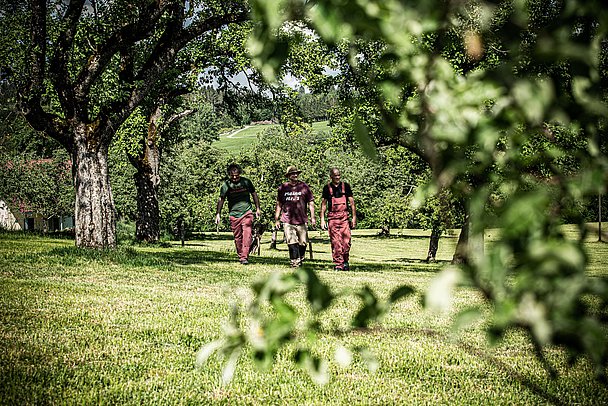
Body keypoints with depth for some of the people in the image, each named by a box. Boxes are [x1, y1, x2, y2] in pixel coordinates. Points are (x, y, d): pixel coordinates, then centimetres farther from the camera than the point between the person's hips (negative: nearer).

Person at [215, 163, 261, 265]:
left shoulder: (246, 182, 3)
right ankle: (240, 256, 17)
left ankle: (245, 257, -15)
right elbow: (221, 200, 2)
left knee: (247, 235, -12)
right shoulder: (226, 185, -1)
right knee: (237, 237, 5)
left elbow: (254, 194, 15)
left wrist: (257, 209, 15)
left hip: (247, 212, -1)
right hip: (234, 214, 1)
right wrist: (218, 214, -6)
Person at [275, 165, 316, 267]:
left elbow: (311, 203, 8)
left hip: (301, 221, 0)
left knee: (302, 243, 4)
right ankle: (295, 261, -4)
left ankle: (300, 259, 25)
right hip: (287, 221, 0)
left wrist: (312, 217, 2)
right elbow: (279, 205, 15)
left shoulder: (304, 187, 5)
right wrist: (276, 219, 13)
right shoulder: (282, 188, 8)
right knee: (291, 242, -8)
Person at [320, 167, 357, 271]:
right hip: (332, 218, 0)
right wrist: (322, 219, 4)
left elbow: (351, 202, 10)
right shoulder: (327, 188, 8)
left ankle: (345, 261, 11)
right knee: (335, 243, -4)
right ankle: (338, 264, 1)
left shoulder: (346, 186, 9)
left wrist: (354, 217, 5)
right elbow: (323, 204, 10)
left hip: (344, 217, 0)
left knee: (346, 241, -7)